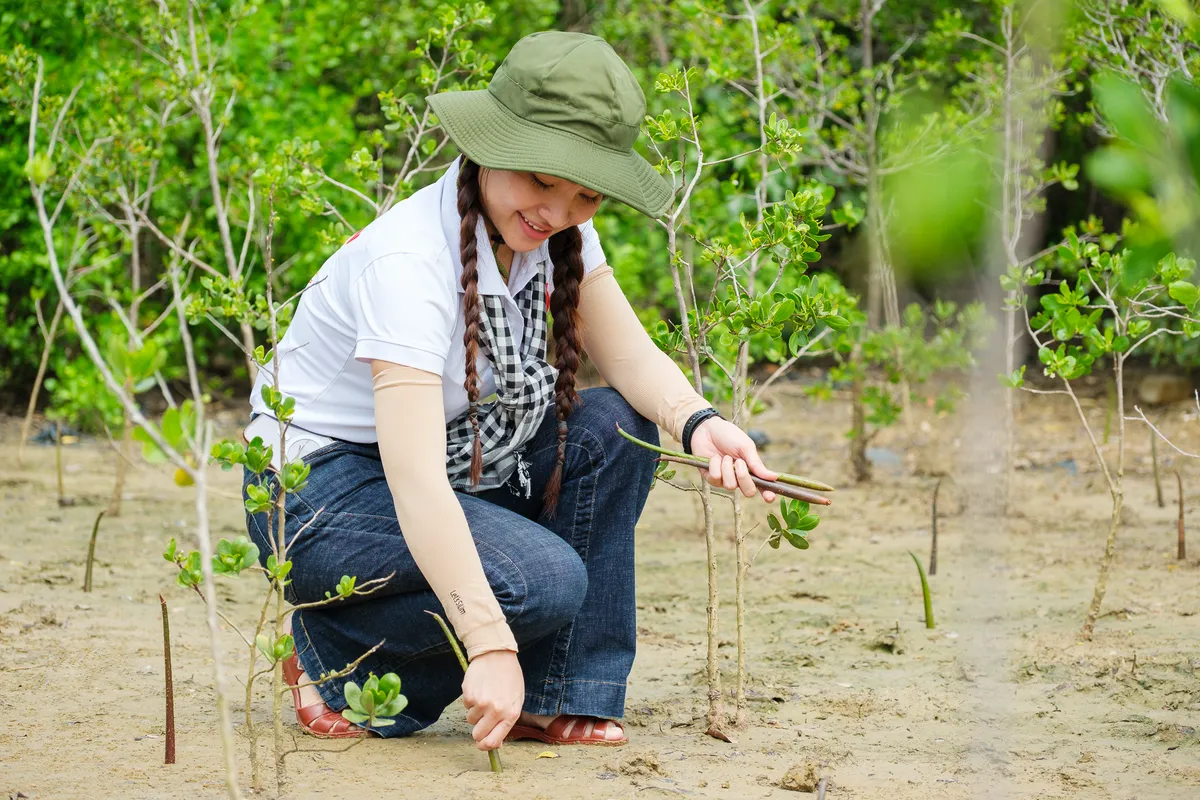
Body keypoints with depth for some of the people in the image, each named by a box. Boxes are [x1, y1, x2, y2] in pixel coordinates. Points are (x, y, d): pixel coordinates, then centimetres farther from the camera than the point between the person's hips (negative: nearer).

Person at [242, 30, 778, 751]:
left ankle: (561, 699, -7)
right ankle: (334, 649, -3)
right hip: (323, 488, -8)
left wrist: (698, 422, -30)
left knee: (616, 428, -13)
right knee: (546, 582, -27)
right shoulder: (408, 261, -30)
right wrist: (492, 645, -43)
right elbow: (413, 480, -37)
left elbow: (630, 355, -6)